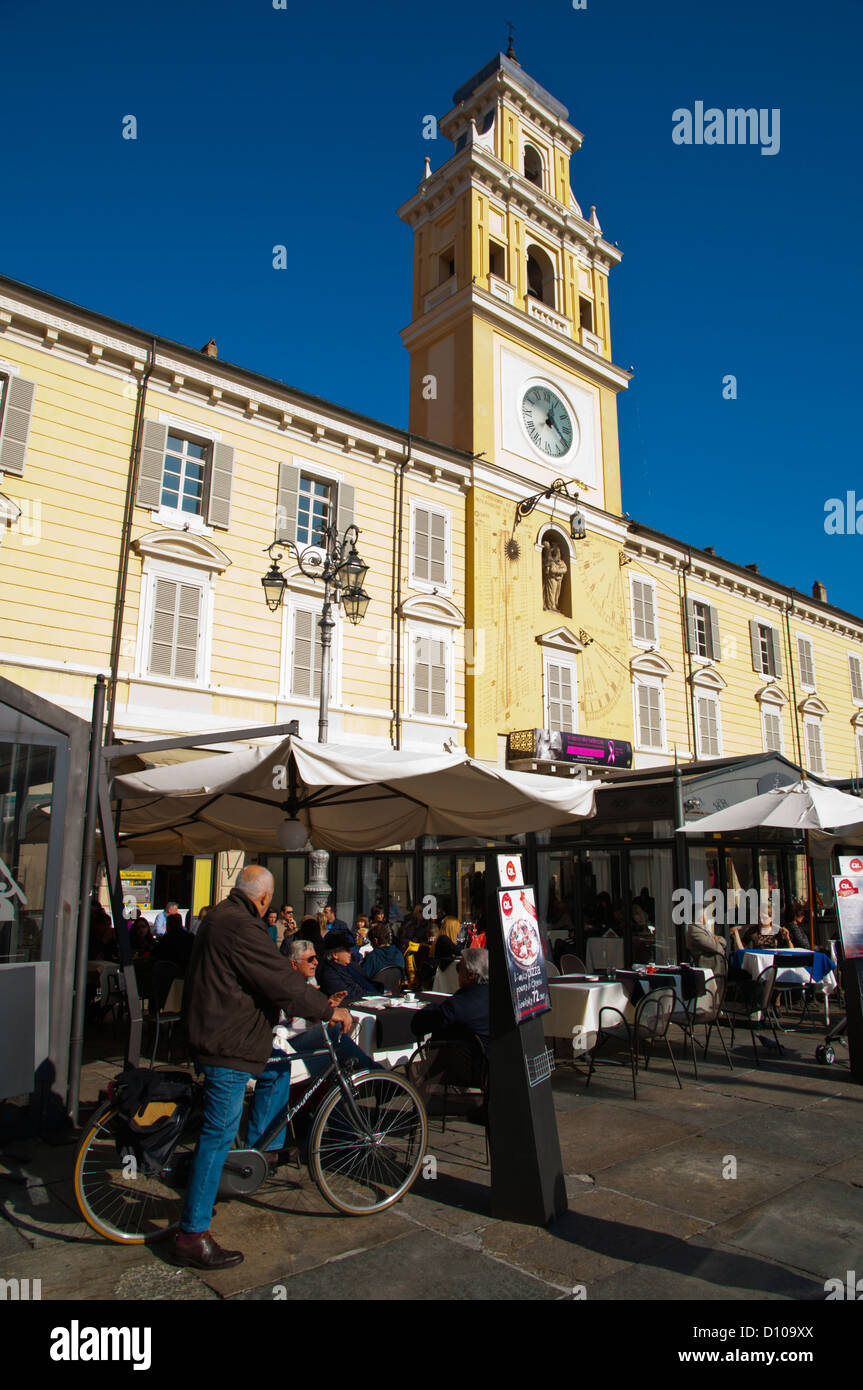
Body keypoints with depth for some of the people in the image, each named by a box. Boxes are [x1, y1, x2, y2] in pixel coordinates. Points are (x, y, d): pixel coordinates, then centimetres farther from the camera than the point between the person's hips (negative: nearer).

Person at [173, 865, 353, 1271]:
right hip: (227, 1044, -10)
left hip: (219, 1032, 10)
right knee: (219, 1135, -2)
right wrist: (329, 1011, -12)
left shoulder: (221, 916, 10)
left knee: (277, 1069, 24)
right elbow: (281, 982, -24)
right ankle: (192, 1236, 7)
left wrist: (310, 998, 25)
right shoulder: (241, 927, -24)